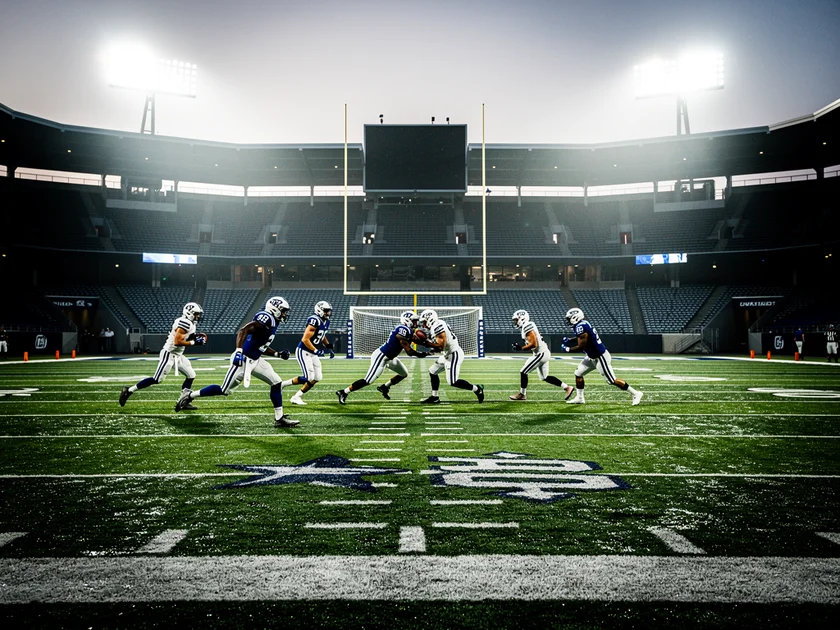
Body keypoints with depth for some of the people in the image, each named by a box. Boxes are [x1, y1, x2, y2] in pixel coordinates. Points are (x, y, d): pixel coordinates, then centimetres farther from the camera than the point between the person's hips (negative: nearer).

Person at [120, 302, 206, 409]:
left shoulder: (190, 324, 10)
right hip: (169, 354, -10)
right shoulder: (184, 323, -21)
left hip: (177, 355, 10)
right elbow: (177, 341, -26)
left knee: (191, 375, 5)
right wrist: (194, 342, -20)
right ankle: (129, 391, 7)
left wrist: (195, 336, 1)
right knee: (156, 379, -6)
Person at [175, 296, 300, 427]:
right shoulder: (266, 318, -17)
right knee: (225, 390, -1)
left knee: (277, 383, 3)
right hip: (243, 360, -10)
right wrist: (239, 351, -36)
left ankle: (280, 419, 7)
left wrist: (278, 354, 13)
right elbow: (243, 331, -27)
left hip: (255, 360, 10)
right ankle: (189, 396, 16)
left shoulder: (272, 323, 13)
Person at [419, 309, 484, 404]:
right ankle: (435, 397, 22)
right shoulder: (434, 327, 13)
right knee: (433, 372, 15)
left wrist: (427, 343, -14)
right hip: (448, 354, 11)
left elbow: (441, 344, -22)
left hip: (454, 354, -11)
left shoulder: (437, 326, -18)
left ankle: (477, 389, 4)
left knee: (453, 382, -10)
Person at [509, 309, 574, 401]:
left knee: (523, 372, -4)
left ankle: (522, 394, 8)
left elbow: (533, 344, -22)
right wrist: (521, 346, 13)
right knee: (544, 377, 15)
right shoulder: (527, 326, 14)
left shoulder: (527, 327, -16)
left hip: (540, 354, -10)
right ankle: (567, 387, 18)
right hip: (543, 353, 10)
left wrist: (521, 348, -14)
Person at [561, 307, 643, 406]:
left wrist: (567, 349, -12)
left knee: (612, 380, -2)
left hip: (600, 357, -10)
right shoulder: (583, 324, 5)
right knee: (578, 373, 12)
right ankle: (579, 398, 21)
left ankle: (636, 394, 9)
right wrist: (569, 340, 20)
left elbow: (581, 347, -25)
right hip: (592, 357, 10)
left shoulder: (581, 326, -24)